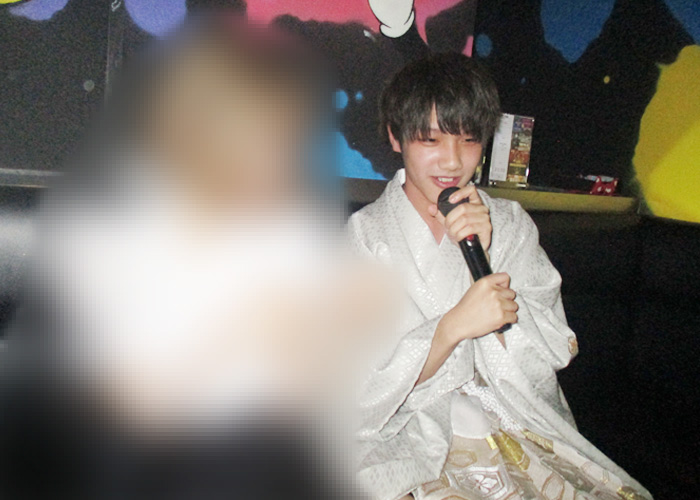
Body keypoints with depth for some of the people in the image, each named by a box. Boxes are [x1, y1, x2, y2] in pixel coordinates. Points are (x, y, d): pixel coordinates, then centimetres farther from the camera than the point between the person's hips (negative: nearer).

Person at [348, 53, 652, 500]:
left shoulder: (511, 223, 8)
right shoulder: (364, 237, -3)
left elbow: (551, 358, 0)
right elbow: (364, 392, -8)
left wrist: (484, 260, -12)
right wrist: (455, 325, -22)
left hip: (520, 429, 4)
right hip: (412, 442, -3)